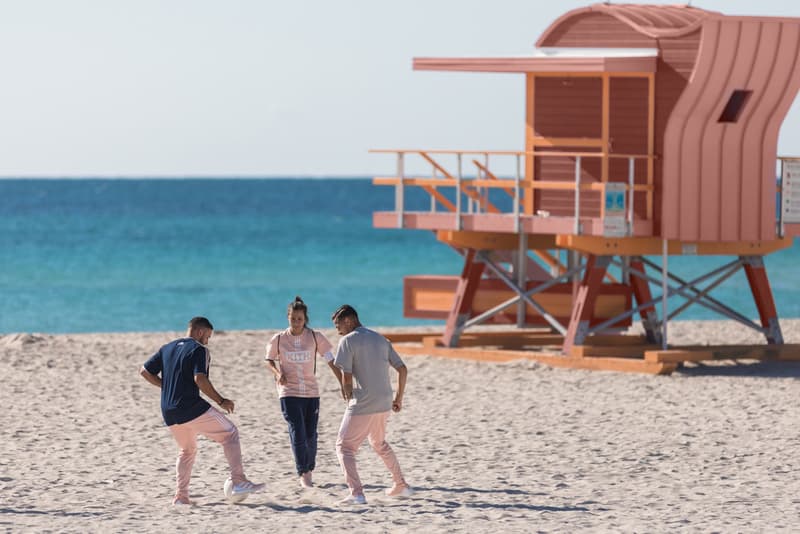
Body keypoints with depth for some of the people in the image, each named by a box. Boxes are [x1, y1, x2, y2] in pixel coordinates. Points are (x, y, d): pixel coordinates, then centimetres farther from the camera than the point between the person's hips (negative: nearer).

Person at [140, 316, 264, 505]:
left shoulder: (166, 349, 16)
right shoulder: (199, 349, -6)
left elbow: (144, 371, 15)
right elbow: (200, 379, -20)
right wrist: (221, 401, -13)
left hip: (169, 415, 7)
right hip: (192, 409, -7)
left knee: (187, 450, 26)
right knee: (230, 434, 5)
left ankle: (180, 496, 16)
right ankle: (239, 481, -7)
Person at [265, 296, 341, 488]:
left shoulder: (315, 338, -4)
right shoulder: (279, 339, -4)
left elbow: (331, 361, -2)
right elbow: (269, 360, 10)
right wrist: (278, 373, -11)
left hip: (311, 392, 2)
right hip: (289, 392, -2)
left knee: (311, 435, 7)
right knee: (298, 434, -12)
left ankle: (310, 469, 29)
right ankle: (303, 474, -6)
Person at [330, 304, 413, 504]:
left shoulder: (348, 341, -7)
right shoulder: (380, 339, 13)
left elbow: (346, 378, -13)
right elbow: (403, 370, 12)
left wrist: (350, 401, 3)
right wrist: (399, 398, 21)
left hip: (362, 405, -7)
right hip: (384, 403, 7)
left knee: (344, 446, -1)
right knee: (379, 443, 28)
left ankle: (356, 493, -17)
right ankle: (401, 486, 32)